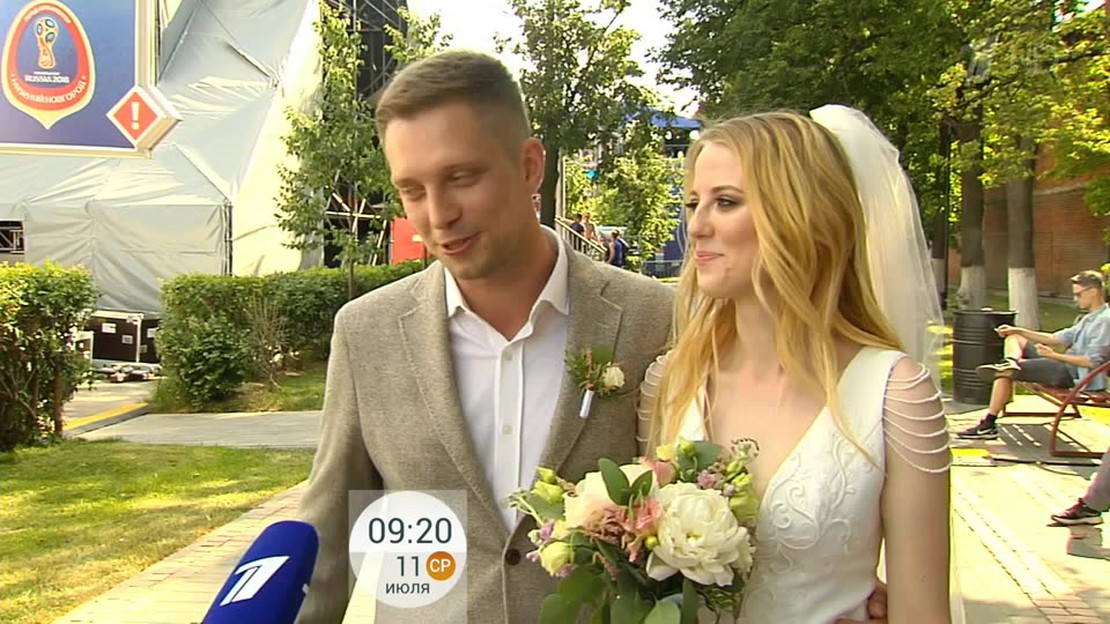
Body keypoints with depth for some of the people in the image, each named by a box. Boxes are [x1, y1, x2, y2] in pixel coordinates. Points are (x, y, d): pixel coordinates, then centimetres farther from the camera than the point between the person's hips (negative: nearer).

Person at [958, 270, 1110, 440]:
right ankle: (1011, 362, -23)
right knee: (1013, 338, 12)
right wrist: (1017, 330, 13)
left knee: (1004, 374, -14)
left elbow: (1092, 361, -23)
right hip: (1066, 368, 10)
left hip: (1072, 374, -10)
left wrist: (1053, 355, -22)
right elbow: (1056, 338, 19)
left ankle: (988, 425, -9)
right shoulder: (1090, 318, 17)